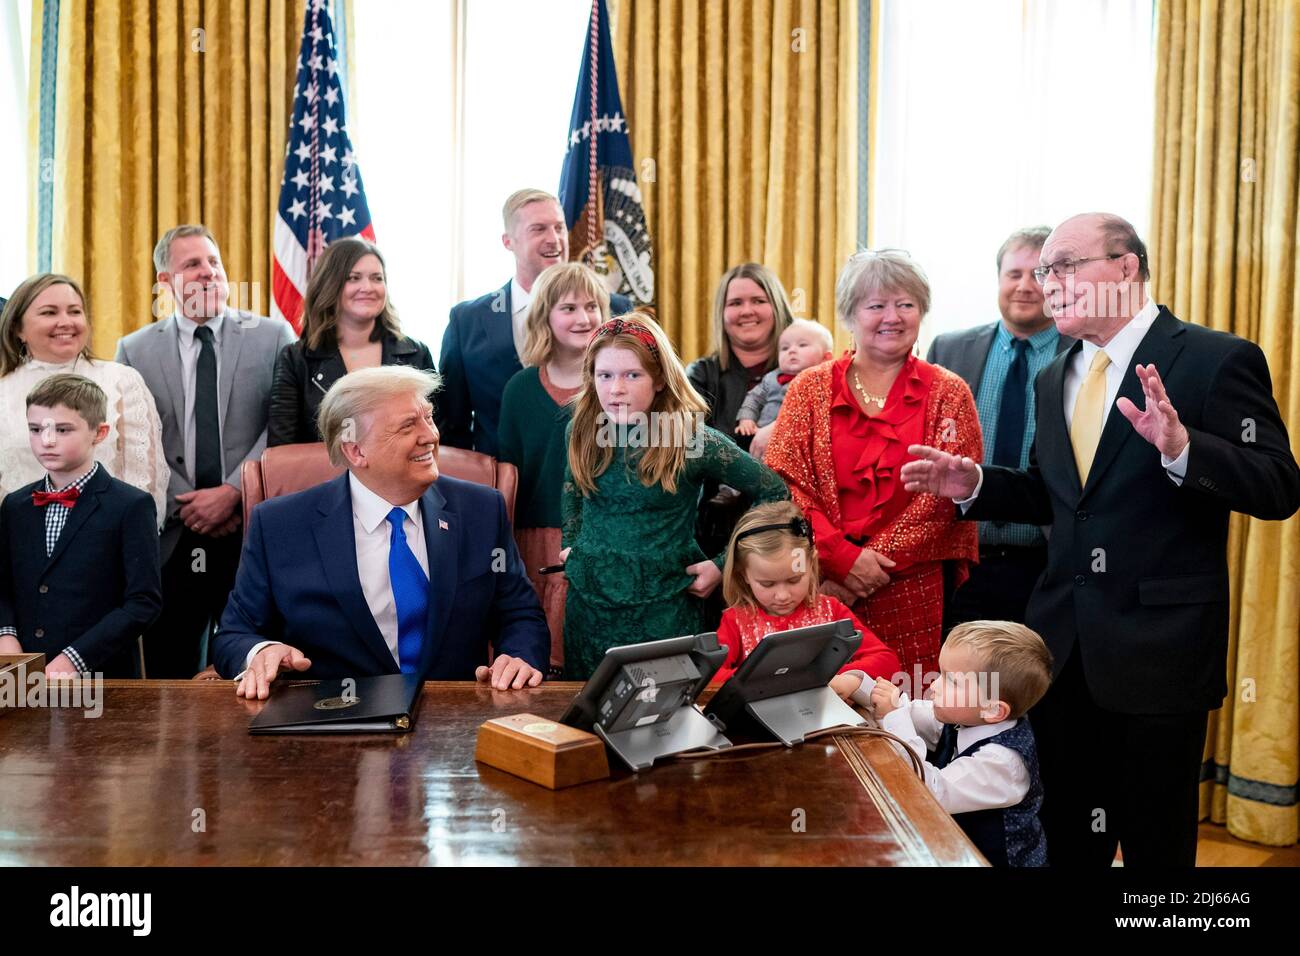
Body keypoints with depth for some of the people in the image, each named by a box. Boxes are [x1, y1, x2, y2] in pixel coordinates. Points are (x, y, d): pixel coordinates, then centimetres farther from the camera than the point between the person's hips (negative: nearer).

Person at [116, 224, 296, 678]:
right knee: (170, 675, 9)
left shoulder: (272, 337, 3)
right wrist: (185, 506, -7)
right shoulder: (135, 350, 8)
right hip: (171, 537, 2)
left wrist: (233, 493, -13)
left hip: (255, 532, -1)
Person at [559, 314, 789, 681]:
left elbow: (775, 496, -8)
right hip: (588, 605, 4)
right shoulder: (583, 430, -2)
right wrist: (569, 544, 11)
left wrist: (724, 564, -10)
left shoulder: (690, 438, -14)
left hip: (664, 610, -4)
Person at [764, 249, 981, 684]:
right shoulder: (810, 388, 7)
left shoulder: (948, 394, 6)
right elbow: (783, 485, 0)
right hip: (820, 590, 1)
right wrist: (844, 558, -10)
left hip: (913, 594, 0)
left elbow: (949, 498, -2)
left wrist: (875, 565, -9)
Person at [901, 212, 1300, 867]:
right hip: (1063, 642, 6)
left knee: (1155, 839, 11)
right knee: (1066, 835, 19)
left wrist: (1181, 446, -32)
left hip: (1159, 642, -6)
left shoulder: (1217, 359, -9)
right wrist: (974, 485, 1)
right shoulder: (1053, 379, 11)